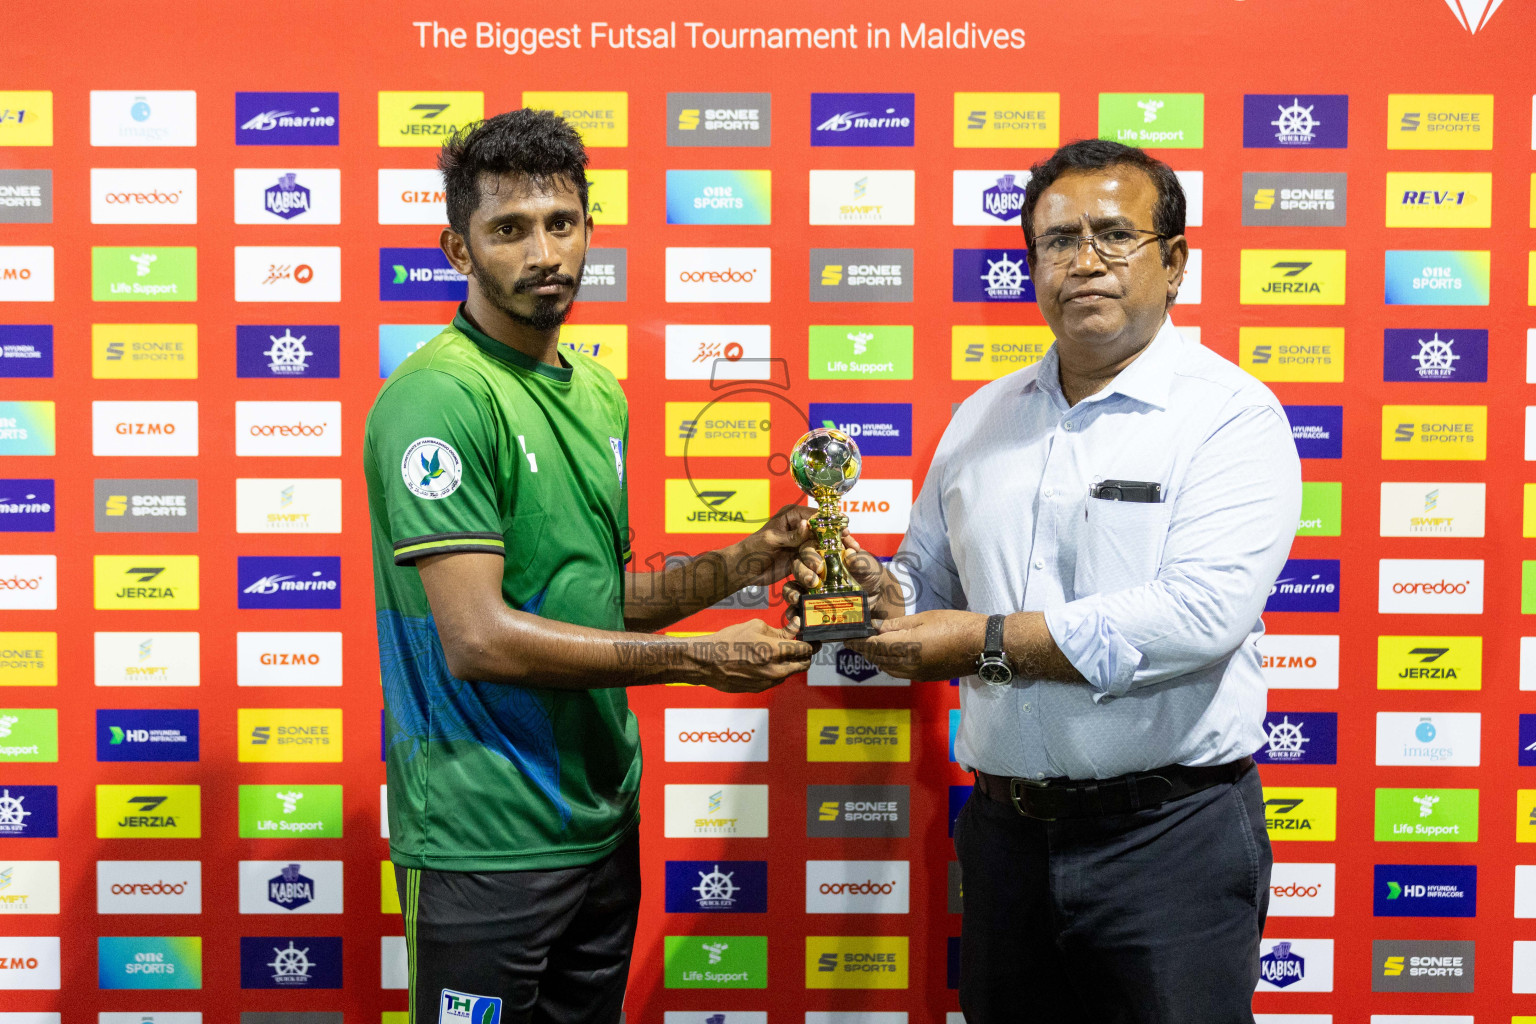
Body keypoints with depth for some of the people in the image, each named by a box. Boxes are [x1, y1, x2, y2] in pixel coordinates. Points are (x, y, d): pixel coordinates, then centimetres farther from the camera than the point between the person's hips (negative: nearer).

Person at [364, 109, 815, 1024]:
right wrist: (700, 660, -20)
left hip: (604, 821, 8)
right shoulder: (439, 398, -17)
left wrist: (739, 566, 0)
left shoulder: (600, 394, 10)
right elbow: (479, 637, -24)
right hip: (486, 843, -8)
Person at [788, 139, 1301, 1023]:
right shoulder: (983, 418, 10)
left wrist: (988, 641, -20)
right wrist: (875, 589, -6)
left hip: (1168, 838, -5)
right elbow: (929, 577, 17)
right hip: (1005, 830, 5)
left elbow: (1201, 611, -22)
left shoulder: (1231, 414, -9)